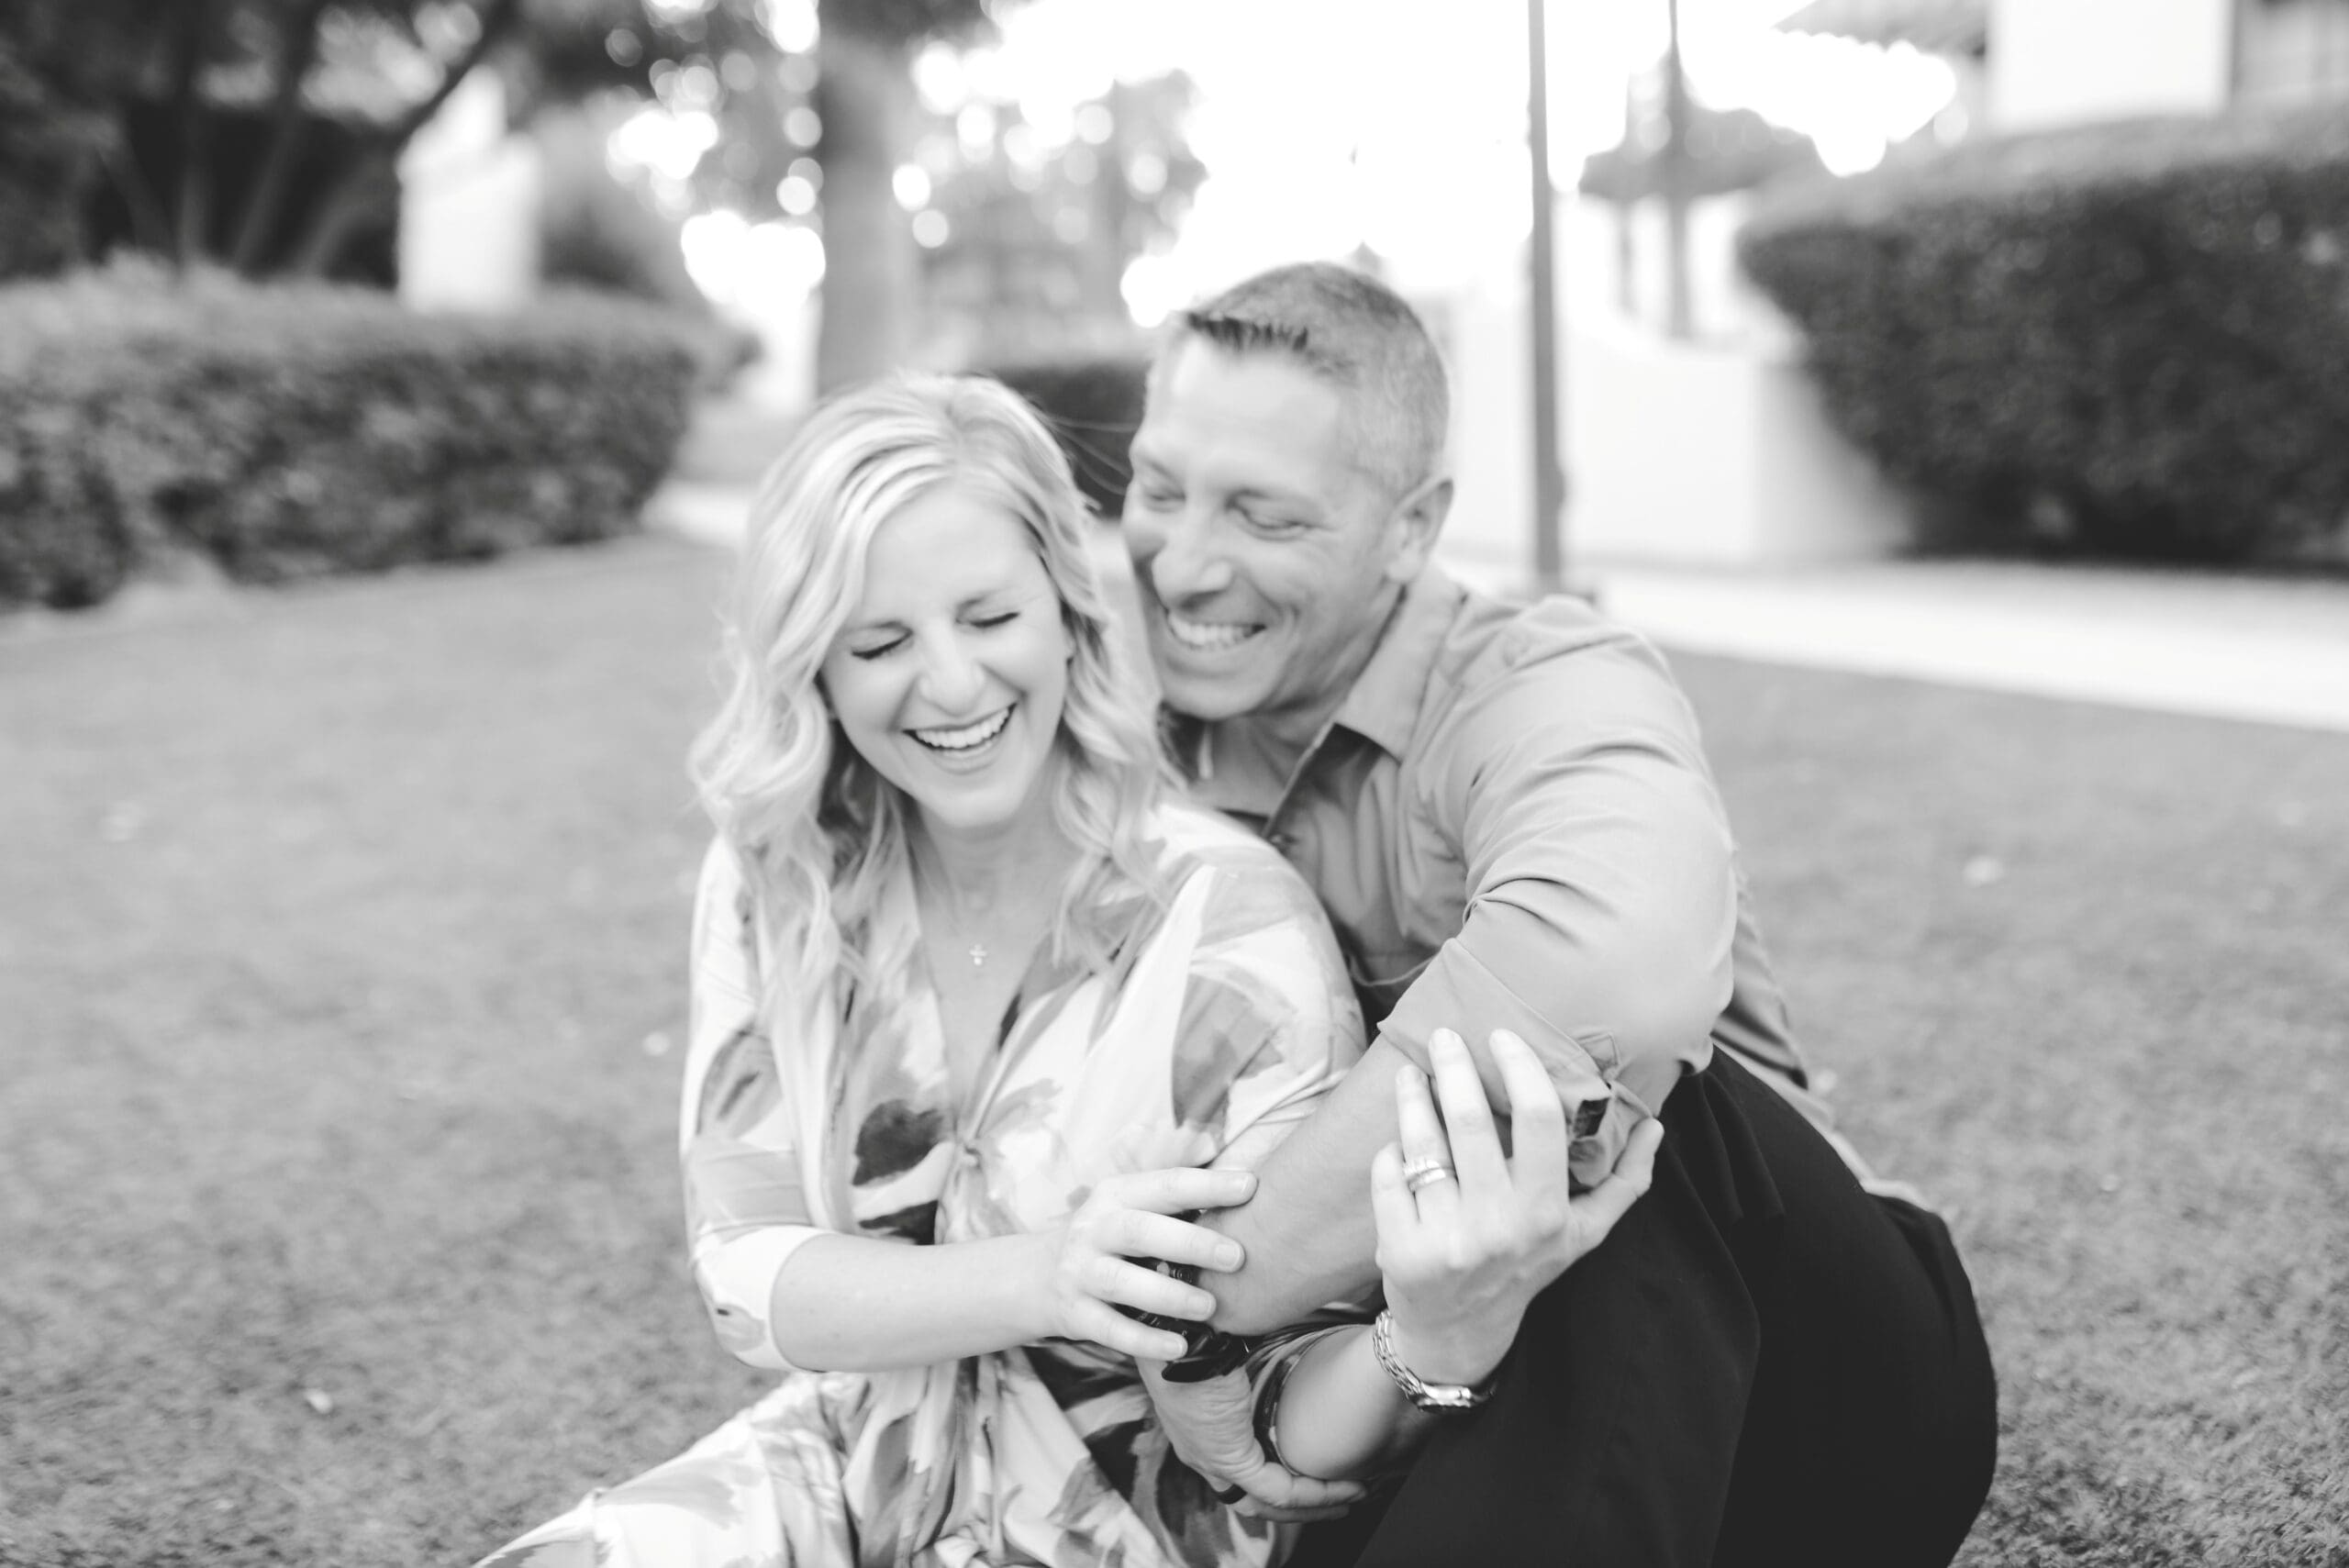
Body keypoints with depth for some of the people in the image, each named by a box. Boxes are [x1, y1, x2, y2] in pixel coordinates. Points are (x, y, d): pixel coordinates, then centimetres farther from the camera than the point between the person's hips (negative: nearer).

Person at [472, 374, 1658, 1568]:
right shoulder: (769, 882, -7)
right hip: (840, 1469, 4)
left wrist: (1445, 1334, -41)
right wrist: (1038, 1277, -28)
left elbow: (1291, 1440, -18)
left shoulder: (1236, 932, -20)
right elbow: (747, 1277, -10)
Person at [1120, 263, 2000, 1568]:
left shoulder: (1547, 693, -20)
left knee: (1619, 1090, -33)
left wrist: (1203, 1306, -36)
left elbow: (1618, 969, -44)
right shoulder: (1138, 757, 0)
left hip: (1803, 1407, -4)